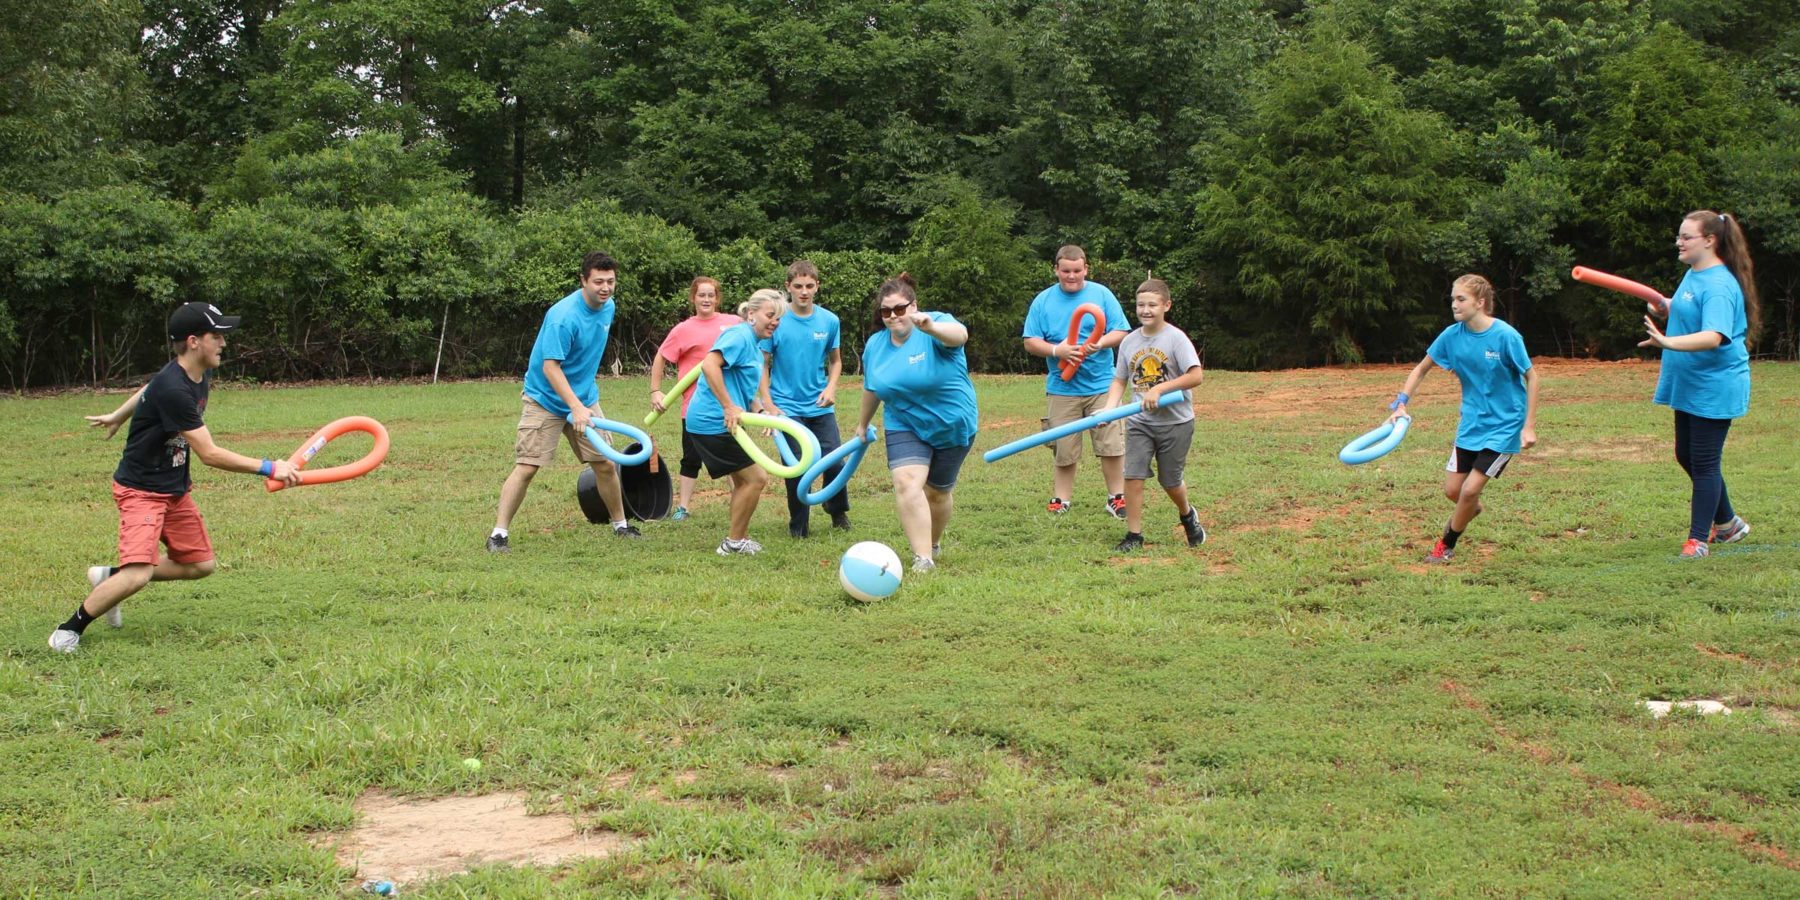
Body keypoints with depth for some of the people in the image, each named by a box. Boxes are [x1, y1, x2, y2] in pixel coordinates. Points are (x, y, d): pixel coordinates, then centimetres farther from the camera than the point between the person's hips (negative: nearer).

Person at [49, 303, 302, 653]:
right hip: (141, 489, -9)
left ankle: (111, 577, 24)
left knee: (201, 564, 12)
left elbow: (150, 389, 21)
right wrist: (269, 468, -30)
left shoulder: (201, 375, 0)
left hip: (175, 489, 9)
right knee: (138, 575, -23)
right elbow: (209, 454, -30)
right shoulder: (173, 390, -29)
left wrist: (118, 415, 36)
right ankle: (69, 629, -3)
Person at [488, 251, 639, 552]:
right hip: (545, 400, -7)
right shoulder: (563, 316, -25)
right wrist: (576, 408, -34)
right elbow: (550, 367, -28)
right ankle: (498, 533, -3)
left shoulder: (608, 307, 1)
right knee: (526, 468, -10)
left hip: (585, 398, 7)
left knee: (605, 465, 7)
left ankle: (621, 525, 24)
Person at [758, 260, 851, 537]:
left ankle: (838, 511, 26)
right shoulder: (777, 321, -8)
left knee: (835, 461, -1)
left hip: (821, 407, 2)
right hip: (787, 407, -2)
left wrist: (830, 387, -6)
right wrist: (768, 405, -10)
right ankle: (798, 524, 17)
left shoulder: (829, 320, -1)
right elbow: (763, 364, -3)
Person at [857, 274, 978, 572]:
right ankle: (923, 559, -24)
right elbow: (871, 389, 15)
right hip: (905, 427, 3)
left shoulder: (937, 325, -19)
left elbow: (960, 335, -44)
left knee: (937, 491, 11)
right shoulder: (875, 344, -2)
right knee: (907, 482, -21)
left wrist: (930, 326, -64)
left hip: (952, 425, -3)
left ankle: (934, 544, 40)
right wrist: (863, 423, 26)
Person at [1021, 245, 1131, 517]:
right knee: (1064, 449, 5)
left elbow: (1121, 332, 1)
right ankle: (1062, 498, 17)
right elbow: (1030, 342, 2)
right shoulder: (1043, 301, 4)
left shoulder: (1102, 294, 3)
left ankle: (1116, 497, 9)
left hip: (1101, 385, 0)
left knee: (1111, 445, -2)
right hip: (1061, 389, 1)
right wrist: (1056, 350, -17)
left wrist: (1100, 343, -19)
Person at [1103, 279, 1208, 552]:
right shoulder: (1129, 341, 4)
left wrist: (1159, 389, -22)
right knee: (1132, 476, -8)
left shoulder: (1176, 338, -10)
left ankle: (1187, 515, 38)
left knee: (1170, 480, 7)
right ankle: (1134, 535, 2)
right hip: (1139, 422, 3)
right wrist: (1108, 409, -8)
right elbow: (1120, 381, 9)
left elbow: (1196, 376, -17)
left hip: (1175, 420, -3)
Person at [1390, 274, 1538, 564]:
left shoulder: (1506, 336, -21)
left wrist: (1529, 426, -13)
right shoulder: (1452, 335, -7)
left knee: (1470, 490, -9)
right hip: (1471, 423, 5)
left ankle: (1447, 545, 13)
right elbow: (1421, 368, 7)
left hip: (1504, 426, -5)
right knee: (1452, 490, 5)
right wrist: (1401, 403, -6)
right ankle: (1469, 511, 41)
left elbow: (1531, 377, -11)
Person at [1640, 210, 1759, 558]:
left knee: (1704, 462, -3)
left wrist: (1668, 342, -48)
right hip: (1689, 385, 10)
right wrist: (1665, 306, 5)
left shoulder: (1719, 285, -22)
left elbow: (1714, 336, -35)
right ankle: (1727, 523, 34)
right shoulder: (1693, 274, 8)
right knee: (1686, 456, 18)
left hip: (1714, 389, -10)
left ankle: (1698, 539, 7)